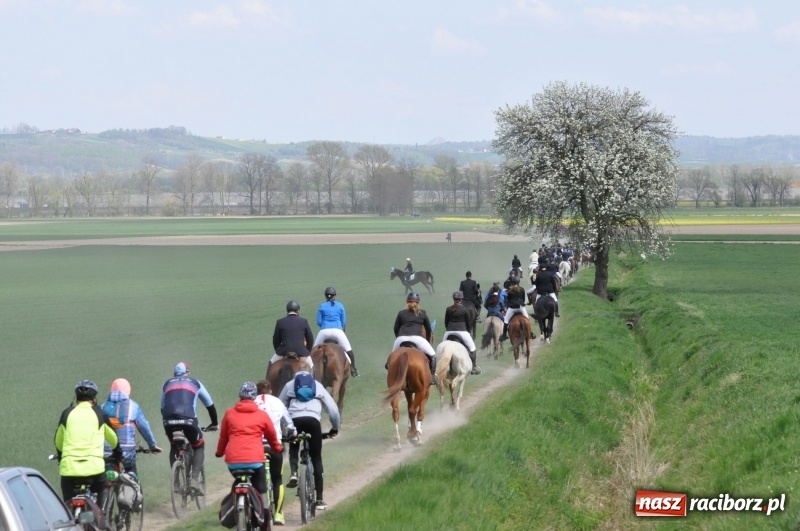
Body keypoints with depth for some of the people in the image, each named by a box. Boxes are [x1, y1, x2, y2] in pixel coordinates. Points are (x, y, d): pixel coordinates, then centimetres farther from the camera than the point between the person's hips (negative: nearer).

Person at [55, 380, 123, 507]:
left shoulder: (67, 413, 11)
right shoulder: (99, 413, 10)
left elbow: (58, 442, 20)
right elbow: (113, 438, 23)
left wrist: (60, 456, 40)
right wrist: (118, 453, 42)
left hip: (69, 468, 0)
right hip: (94, 467, 0)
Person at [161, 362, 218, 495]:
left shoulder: (167, 384, 29)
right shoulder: (195, 383, 25)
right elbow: (210, 405, 32)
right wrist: (214, 424, 44)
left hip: (169, 421, 2)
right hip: (188, 420, -2)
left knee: (174, 447, 29)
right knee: (199, 447, 20)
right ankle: (194, 479, 0)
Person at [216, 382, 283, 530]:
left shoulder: (229, 414, 10)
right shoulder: (262, 415, 8)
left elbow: (223, 437, 18)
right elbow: (272, 437, 22)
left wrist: (219, 452, 37)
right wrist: (277, 448, 42)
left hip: (233, 461, 1)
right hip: (255, 459, -1)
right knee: (261, 490, 13)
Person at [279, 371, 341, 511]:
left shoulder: (289, 385, 27)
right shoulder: (318, 386, 28)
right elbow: (333, 409, 25)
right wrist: (335, 428, 38)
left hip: (294, 419, 0)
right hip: (313, 419, 0)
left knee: (293, 448, 29)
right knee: (316, 459, 9)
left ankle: (293, 473, -1)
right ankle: (319, 499, 6)